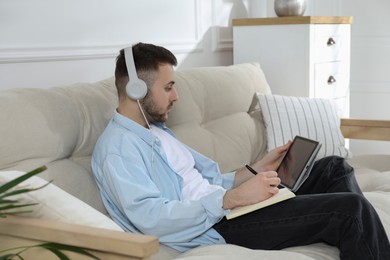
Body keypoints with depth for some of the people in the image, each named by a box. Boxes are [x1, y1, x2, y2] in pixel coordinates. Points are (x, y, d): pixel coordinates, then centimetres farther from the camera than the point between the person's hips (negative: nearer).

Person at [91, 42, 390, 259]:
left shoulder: (157, 129, 17)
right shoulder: (116, 148, -13)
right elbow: (151, 218, -25)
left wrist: (258, 168, 6)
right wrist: (234, 197, -28)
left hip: (222, 208, 10)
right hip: (216, 229, -10)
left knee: (334, 168, 10)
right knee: (351, 208, -16)